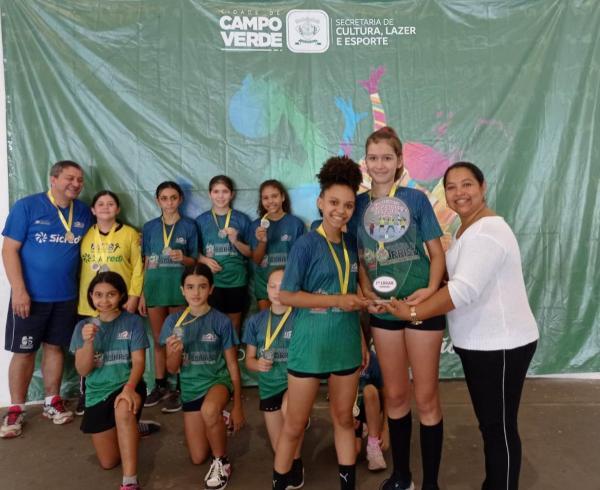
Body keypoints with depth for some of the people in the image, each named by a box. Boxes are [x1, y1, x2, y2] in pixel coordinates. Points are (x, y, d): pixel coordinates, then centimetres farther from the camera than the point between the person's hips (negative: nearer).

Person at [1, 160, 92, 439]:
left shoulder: (84, 213, 3)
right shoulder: (27, 206, -8)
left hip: (66, 296, 3)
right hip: (30, 295, -3)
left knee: (55, 347, 14)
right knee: (24, 352, 5)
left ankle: (52, 402, 27)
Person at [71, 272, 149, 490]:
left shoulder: (133, 322, -6)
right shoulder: (84, 326, 1)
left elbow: (139, 361, -12)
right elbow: (83, 370, -5)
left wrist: (129, 388, -32)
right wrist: (88, 342, -23)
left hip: (127, 385, -3)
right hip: (97, 393, 4)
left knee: (123, 410, -41)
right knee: (108, 462, 5)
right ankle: (131, 427, 36)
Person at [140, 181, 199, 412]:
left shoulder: (189, 225, 0)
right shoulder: (149, 227, 7)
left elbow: (195, 261, 2)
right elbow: (146, 262, 9)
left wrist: (183, 258, -20)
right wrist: (142, 294, 7)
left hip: (179, 288, -3)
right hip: (155, 287, 3)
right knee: (158, 340, 11)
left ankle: (177, 388, 12)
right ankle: (160, 385, 24)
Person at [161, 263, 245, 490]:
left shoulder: (221, 321, -13)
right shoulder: (174, 321, -6)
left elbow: (232, 365, -6)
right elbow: (172, 368, -3)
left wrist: (237, 406, -3)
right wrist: (175, 352, -27)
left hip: (218, 380, -3)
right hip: (190, 386, 4)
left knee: (209, 411, -39)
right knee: (198, 458, 8)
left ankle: (222, 462, -11)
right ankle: (217, 423, 40)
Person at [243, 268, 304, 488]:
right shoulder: (256, 321, 0)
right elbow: (249, 360, 6)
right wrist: (258, 364, -16)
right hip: (269, 385, 3)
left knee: (288, 408, -36)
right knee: (279, 449, 6)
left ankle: (296, 463, -9)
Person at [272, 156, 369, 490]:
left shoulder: (352, 245, 4)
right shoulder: (306, 244, -13)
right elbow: (286, 296, -13)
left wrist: (362, 339, 11)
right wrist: (336, 300, -18)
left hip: (346, 344, 5)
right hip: (310, 345, -5)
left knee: (345, 419, 18)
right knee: (295, 424, 8)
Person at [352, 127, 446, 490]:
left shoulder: (415, 199, -4)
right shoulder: (359, 204, 3)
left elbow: (437, 254, -3)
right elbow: (360, 258, 8)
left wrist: (431, 289, -19)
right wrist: (367, 293, -8)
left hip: (422, 305, -3)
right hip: (384, 310, 3)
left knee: (426, 397, 6)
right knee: (395, 395, 15)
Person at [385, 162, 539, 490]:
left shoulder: (488, 231, -21)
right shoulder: (467, 229, 13)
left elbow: (463, 290, -29)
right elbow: (456, 282, 16)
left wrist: (414, 313, -23)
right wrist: (420, 302, 3)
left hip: (501, 345, -10)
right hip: (478, 342, 10)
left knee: (500, 428, 4)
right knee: (488, 423, 22)